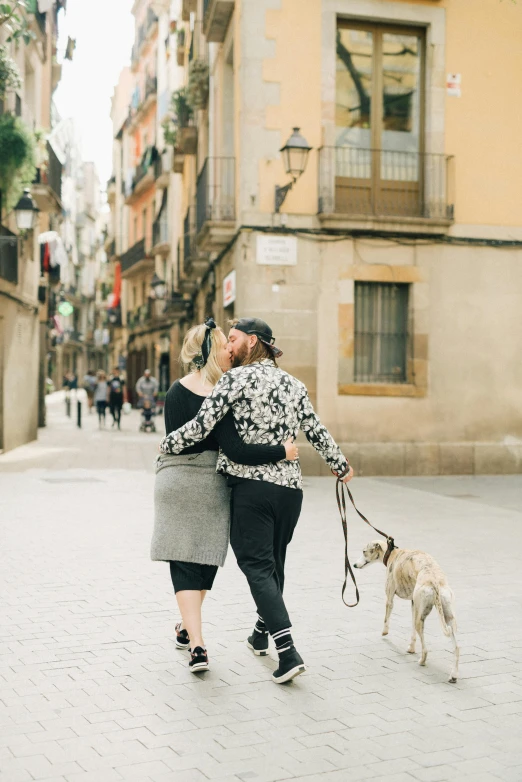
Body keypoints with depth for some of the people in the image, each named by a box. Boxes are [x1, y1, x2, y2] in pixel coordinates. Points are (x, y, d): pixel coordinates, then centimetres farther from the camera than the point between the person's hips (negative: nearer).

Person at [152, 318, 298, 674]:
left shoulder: (176, 390, 1)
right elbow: (235, 451, -23)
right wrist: (282, 451, -18)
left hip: (174, 481, 4)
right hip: (210, 483, -4)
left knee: (184, 563, 3)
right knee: (207, 557, 16)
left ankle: (197, 644, -6)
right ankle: (187, 629, 31)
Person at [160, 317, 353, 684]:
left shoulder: (238, 378, -7)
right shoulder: (294, 384, 12)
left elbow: (201, 425, -11)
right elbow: (317, 431, 14)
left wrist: (167, 445, 5)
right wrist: (341, 465, 28)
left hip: (251, 483, -6)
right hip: (290, 485, 6)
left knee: (257, 565, -4)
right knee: (274, 562, 19)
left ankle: (288, 652, -14)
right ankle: (262, 634, 35)